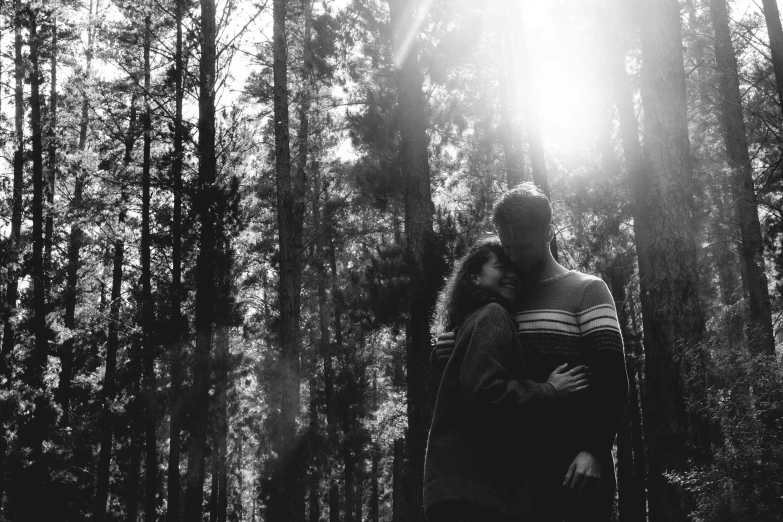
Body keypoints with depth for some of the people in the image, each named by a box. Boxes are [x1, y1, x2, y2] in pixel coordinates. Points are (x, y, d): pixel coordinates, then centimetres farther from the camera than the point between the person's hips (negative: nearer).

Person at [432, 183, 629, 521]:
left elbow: (611, 377, -7)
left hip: (576, 461, -4)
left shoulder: (586, 291, 4)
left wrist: (594, 450, -19)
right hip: (519, 465, 4)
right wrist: (449, 356, 0)